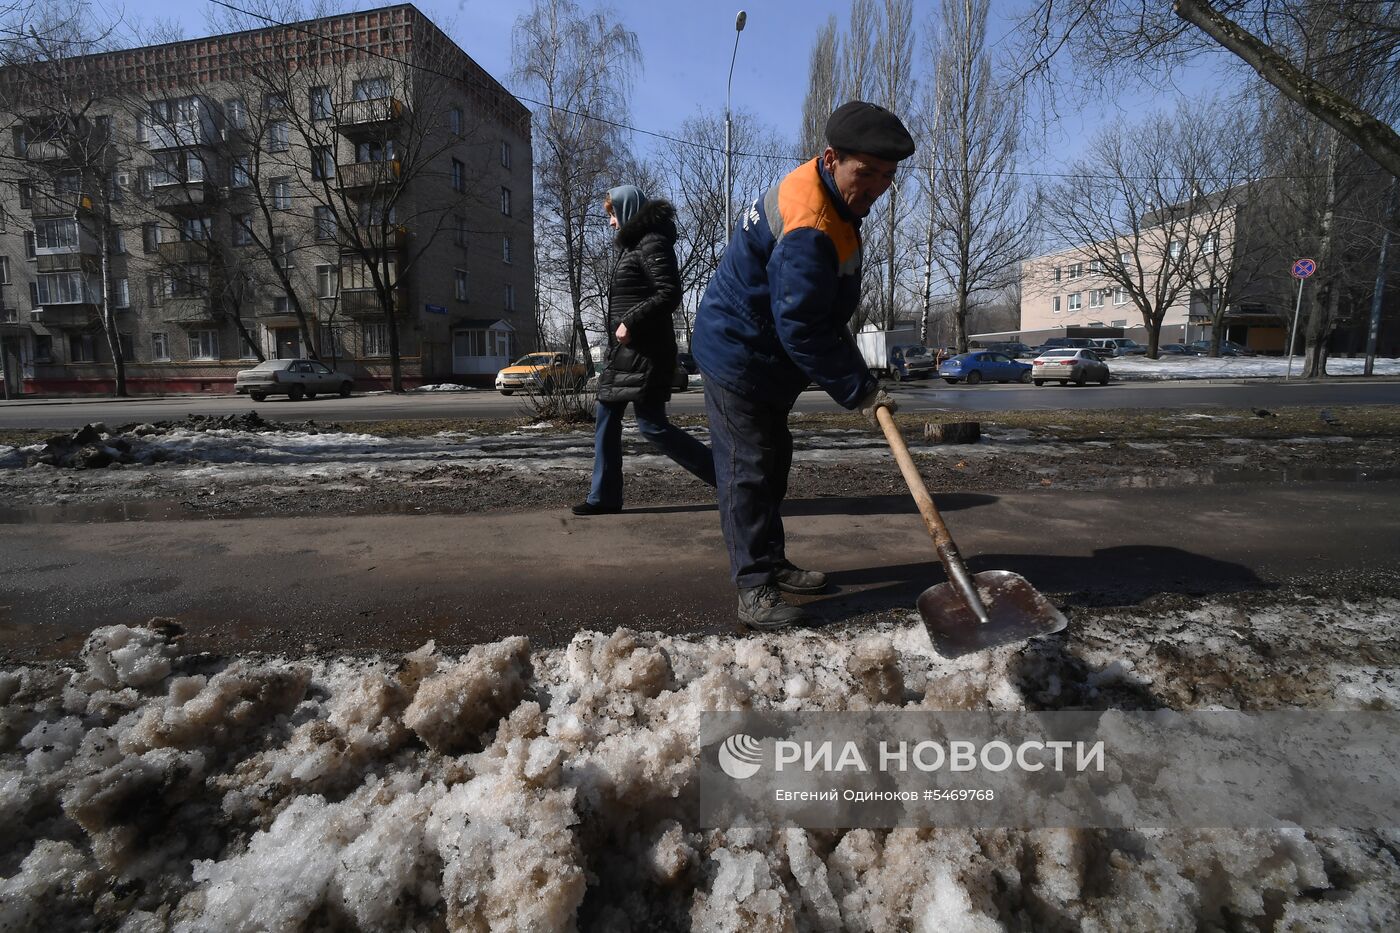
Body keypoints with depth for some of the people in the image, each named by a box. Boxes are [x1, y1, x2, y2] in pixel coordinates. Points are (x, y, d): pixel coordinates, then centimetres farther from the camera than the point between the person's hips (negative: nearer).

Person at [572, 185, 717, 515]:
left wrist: (630, 322, -20)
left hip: (645, 349, -10)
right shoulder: (634, 244, 19)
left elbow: (669, 293, -19)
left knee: (651, 424, -9)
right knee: (607, 415, 9)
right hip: (628, 348, 10)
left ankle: (722, 471, 0)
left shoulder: (652, 243, -10)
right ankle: (604, 496, 16)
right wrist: (624, 327, 13)